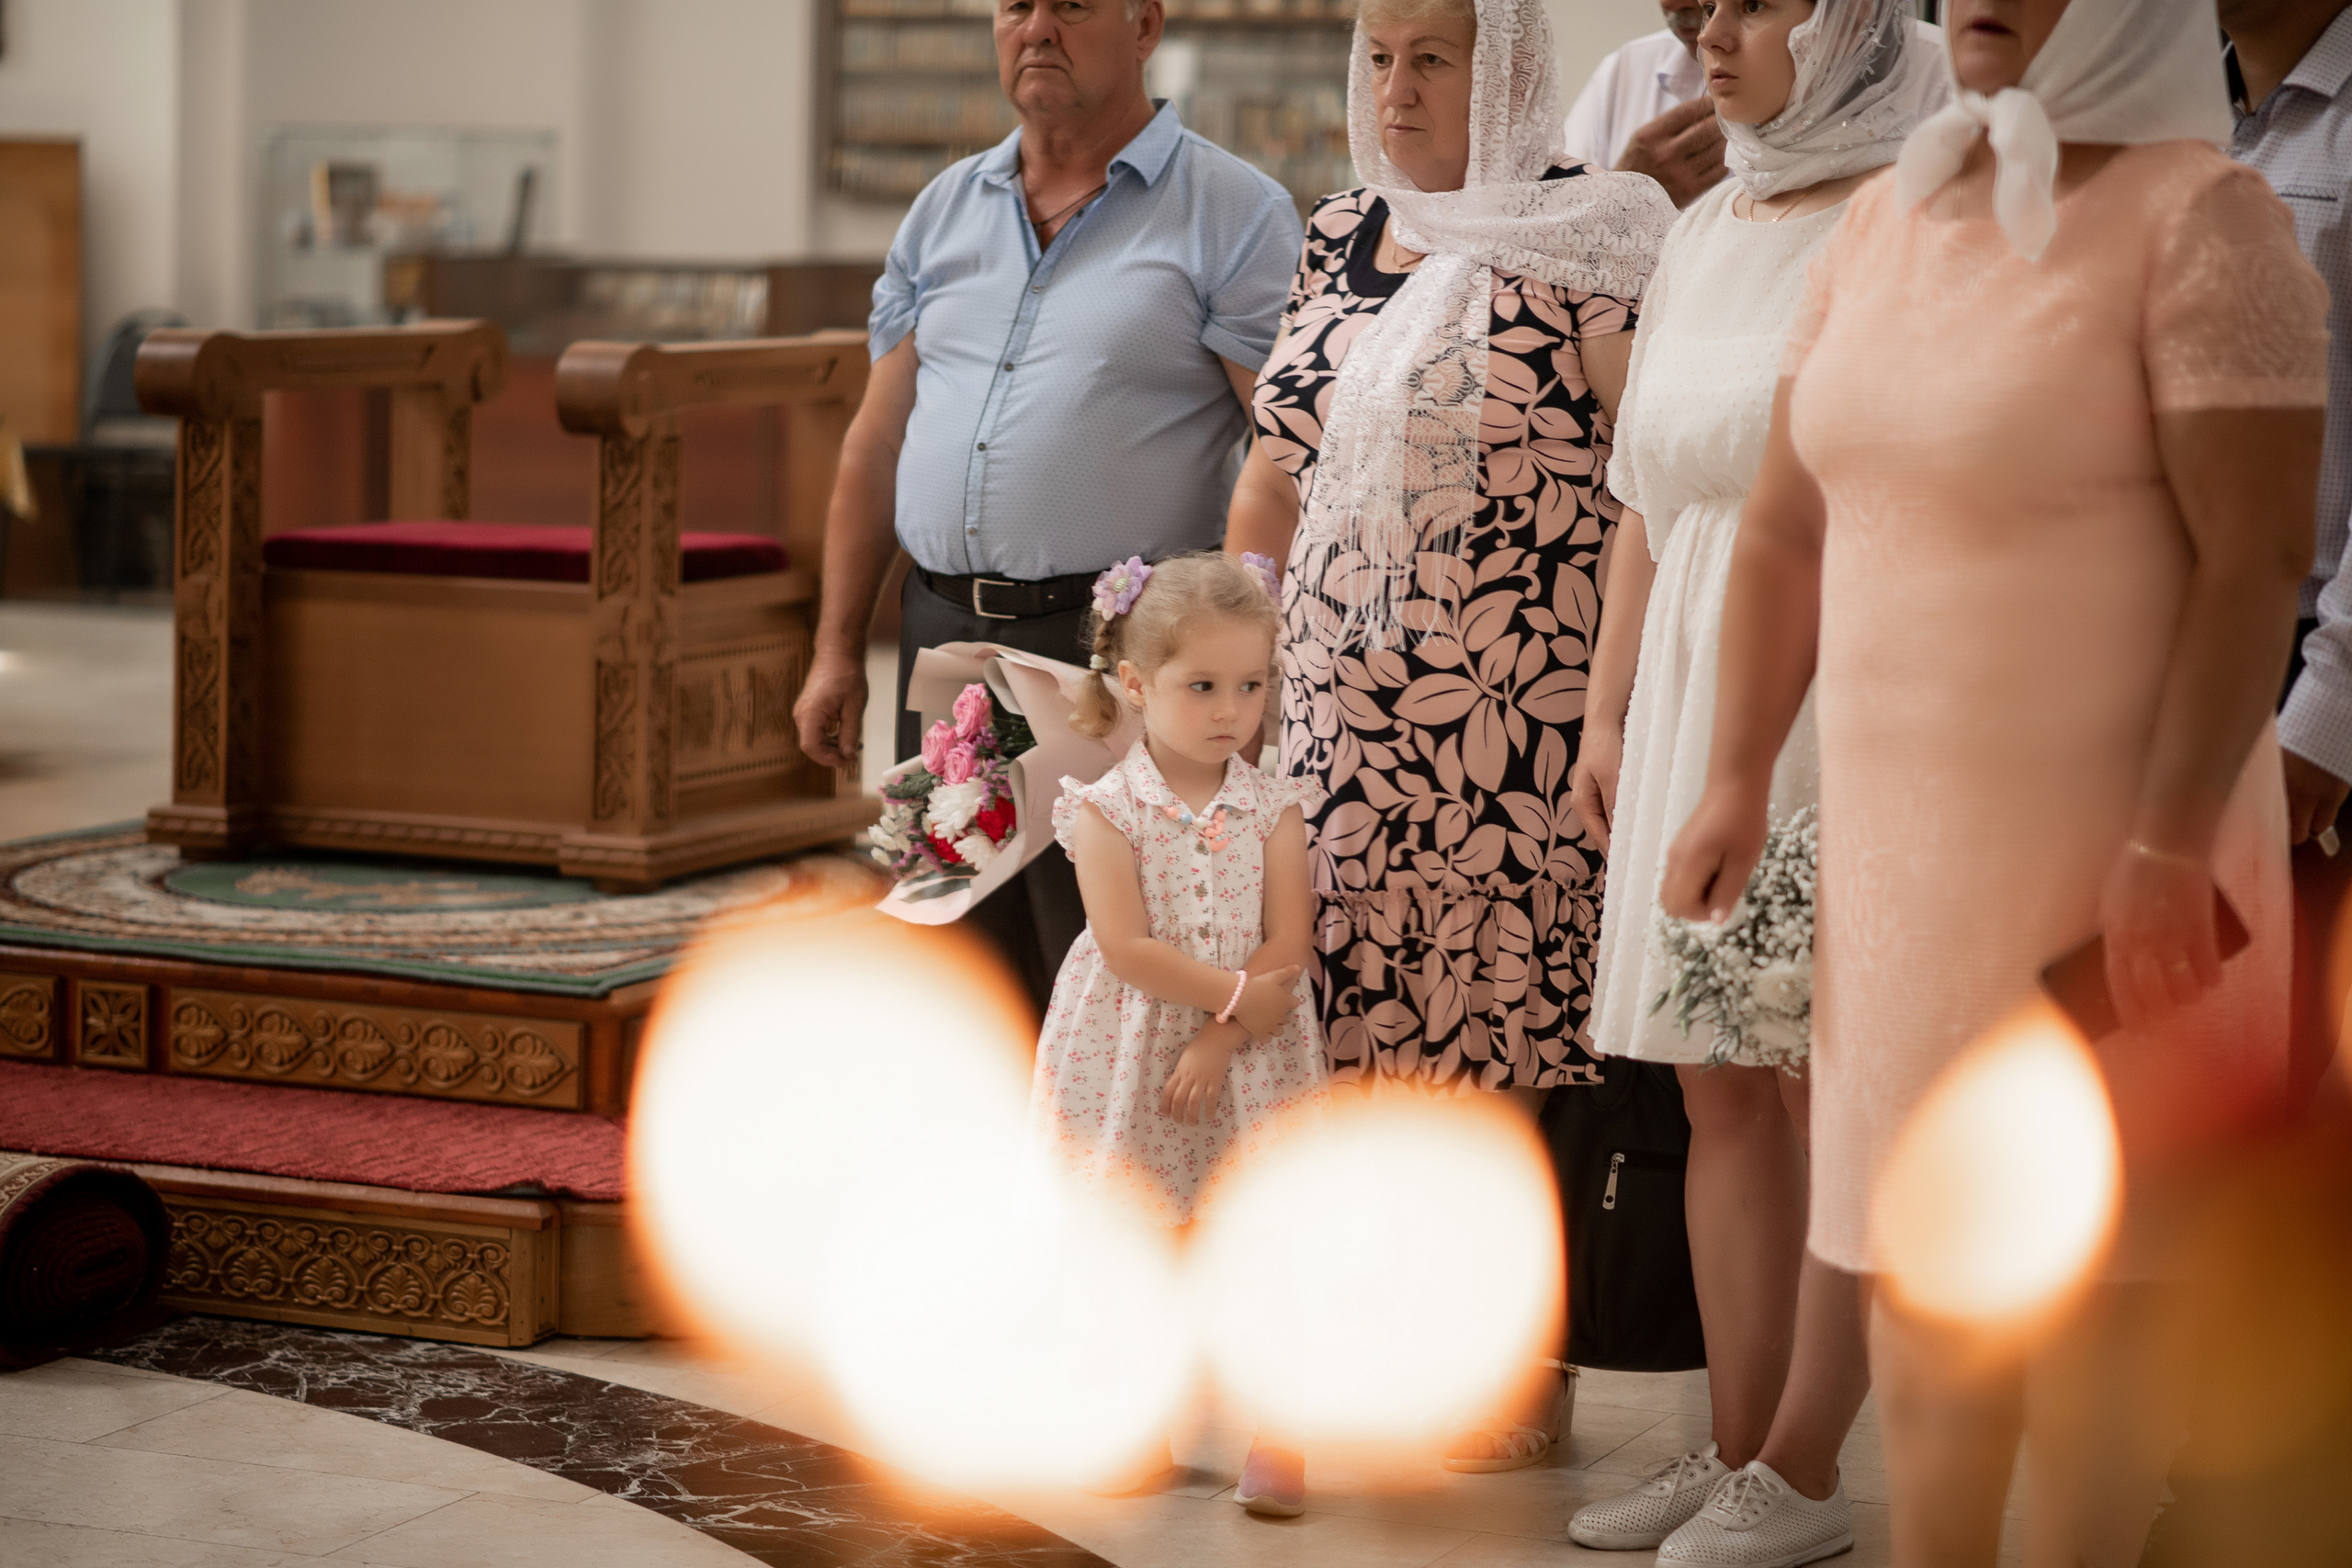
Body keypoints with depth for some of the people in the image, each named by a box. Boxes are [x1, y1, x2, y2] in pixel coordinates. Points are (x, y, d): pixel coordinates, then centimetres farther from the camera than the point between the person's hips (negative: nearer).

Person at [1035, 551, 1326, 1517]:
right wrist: (1236, 991, -18)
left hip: (1248, 1065, 1)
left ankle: (1275, 1434, 7)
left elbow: (1287, 948, -7)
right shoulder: (1107, 810, -5)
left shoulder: (1273, 811, 0)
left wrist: (1221, 1037, -17)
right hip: (1130, 1058, -1)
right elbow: (1126, 946, -14)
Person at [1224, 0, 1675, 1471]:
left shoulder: (1589, 245, -6)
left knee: (1511, 1024, -1)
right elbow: (1277, 478, 20)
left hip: (1513, 728, -6)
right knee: (1354, 1022, 7)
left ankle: (1523, 1370, 9)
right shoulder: (1341, 237, 14)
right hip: (1336, 713, 6)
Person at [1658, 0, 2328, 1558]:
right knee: (1911, 1243, 12)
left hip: (2104, 830, -7)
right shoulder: (1887, 219, 9)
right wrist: (1739, 776, 7)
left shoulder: (2200, 220, -12)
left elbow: (2259, 558, -18)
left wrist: (2170, 844, -22)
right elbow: (1786, 524, 12)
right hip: (1900, 821, 7)